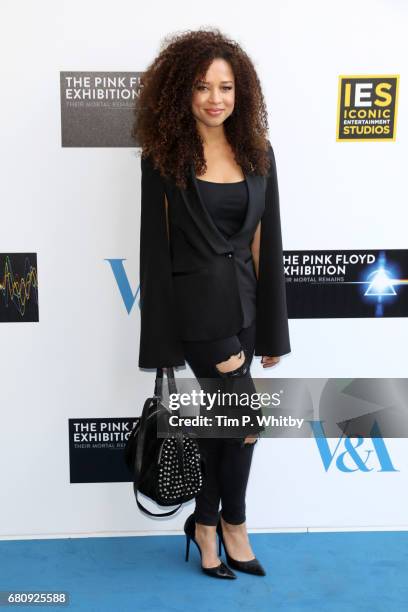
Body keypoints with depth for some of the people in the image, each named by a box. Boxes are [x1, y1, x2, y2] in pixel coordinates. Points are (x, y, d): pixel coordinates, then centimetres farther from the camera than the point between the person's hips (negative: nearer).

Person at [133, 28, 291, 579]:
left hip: (244, 302, 4)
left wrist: (272, 328, 4)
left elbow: (265, 241, 5)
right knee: (247, 417, 0)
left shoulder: (257, 153, 5)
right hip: (197, 305, -4)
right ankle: (233, 522, 27)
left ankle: (207, 524, 34)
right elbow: (157, 246, -6)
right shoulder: (164, 157, -6)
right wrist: (163, 335, -7)